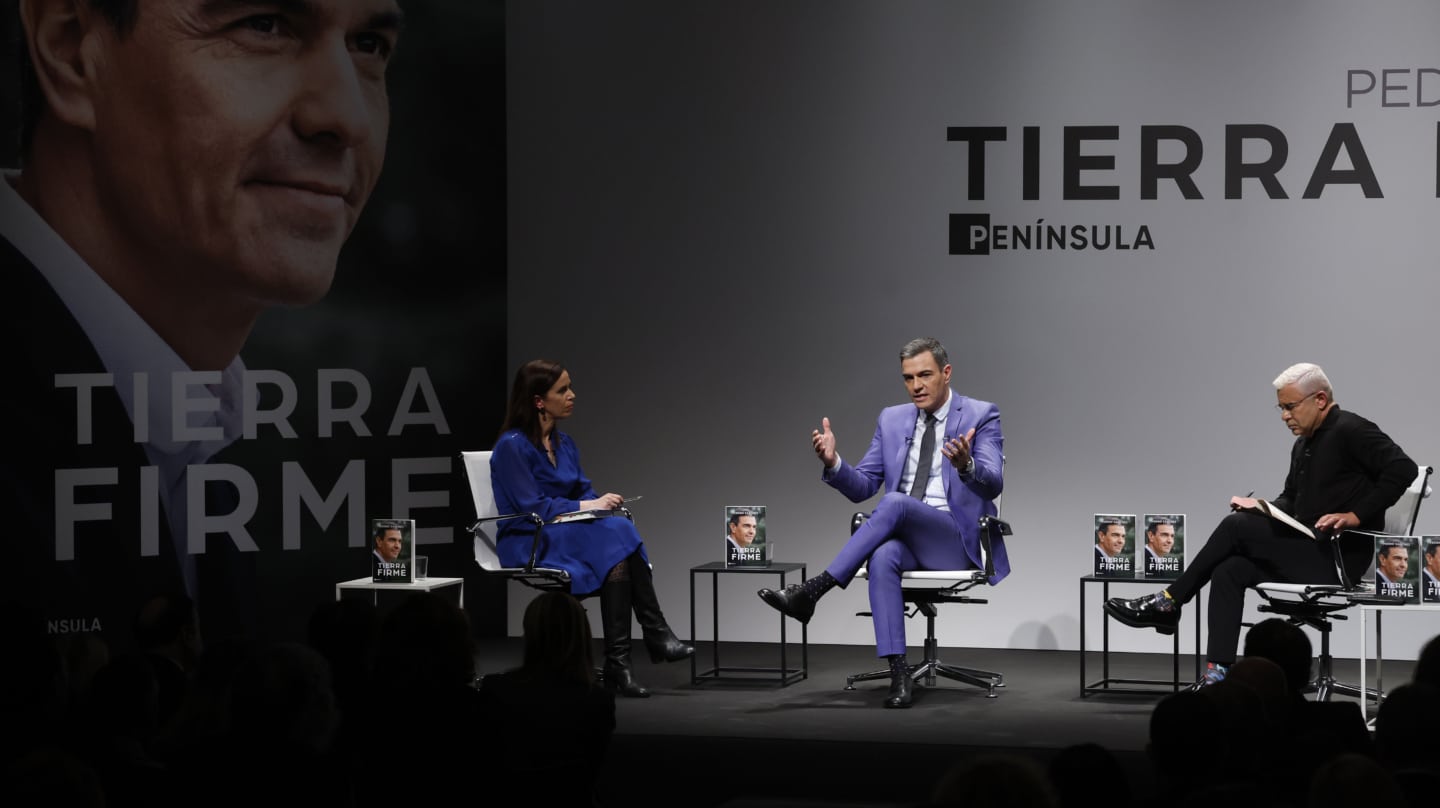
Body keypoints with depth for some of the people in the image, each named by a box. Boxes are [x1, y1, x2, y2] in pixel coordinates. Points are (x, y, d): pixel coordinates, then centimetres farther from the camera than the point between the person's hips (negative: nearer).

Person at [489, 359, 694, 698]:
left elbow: (584, 492, 12)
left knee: (619, 541, -27)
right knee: (616, 535, -30)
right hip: (528, 542, -7)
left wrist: (602, 502, -11)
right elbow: (532, 506, -17)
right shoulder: (513, 446, -11)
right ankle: (656, 635, -30)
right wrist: (588, 505, -21)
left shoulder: (565, 444, 14)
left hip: (566, 534, 7)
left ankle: (618, 663, -34)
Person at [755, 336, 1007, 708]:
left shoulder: (981, 416, 0)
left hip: (957, 540, -4)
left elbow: (993, 484, -14)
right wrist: (833, 463, -11)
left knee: (895, 503, -34)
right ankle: (899, 674, -40)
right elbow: (862, 487, 12)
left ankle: (813, 590, -32)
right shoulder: (892, 420, 14)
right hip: (903, 536, 4)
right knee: (883, 556, -35)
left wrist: (966, 465, -38)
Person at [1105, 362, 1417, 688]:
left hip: (1340, 557, -9)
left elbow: (1402, 468, -21)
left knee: (1236, 526, -15)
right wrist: (1259, 508, 5)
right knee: (1228, 571, -8)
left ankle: (1168, 603, -3)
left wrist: (1356, 515, -24)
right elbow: (1290, 502, 26)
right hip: (1310, 550, 9)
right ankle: (1217, 673, -15)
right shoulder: (1303, 445, 18)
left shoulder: (1350, 430, -10)